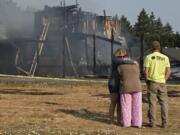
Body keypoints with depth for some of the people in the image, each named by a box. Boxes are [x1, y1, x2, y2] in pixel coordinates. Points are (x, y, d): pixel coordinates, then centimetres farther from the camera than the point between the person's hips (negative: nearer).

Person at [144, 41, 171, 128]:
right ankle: (164, 123, 4)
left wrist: (146, 82, 3)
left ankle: (152, 123, 2)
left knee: (152, 103, 2)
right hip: (162, 83, 2)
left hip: (152, 82, -2)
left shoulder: (148, 57, -5)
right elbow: (168, 72, -1)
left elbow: (146, 72, -11)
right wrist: (163, 81, 9)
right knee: (163, 103, 7)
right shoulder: (165, 58, 3)